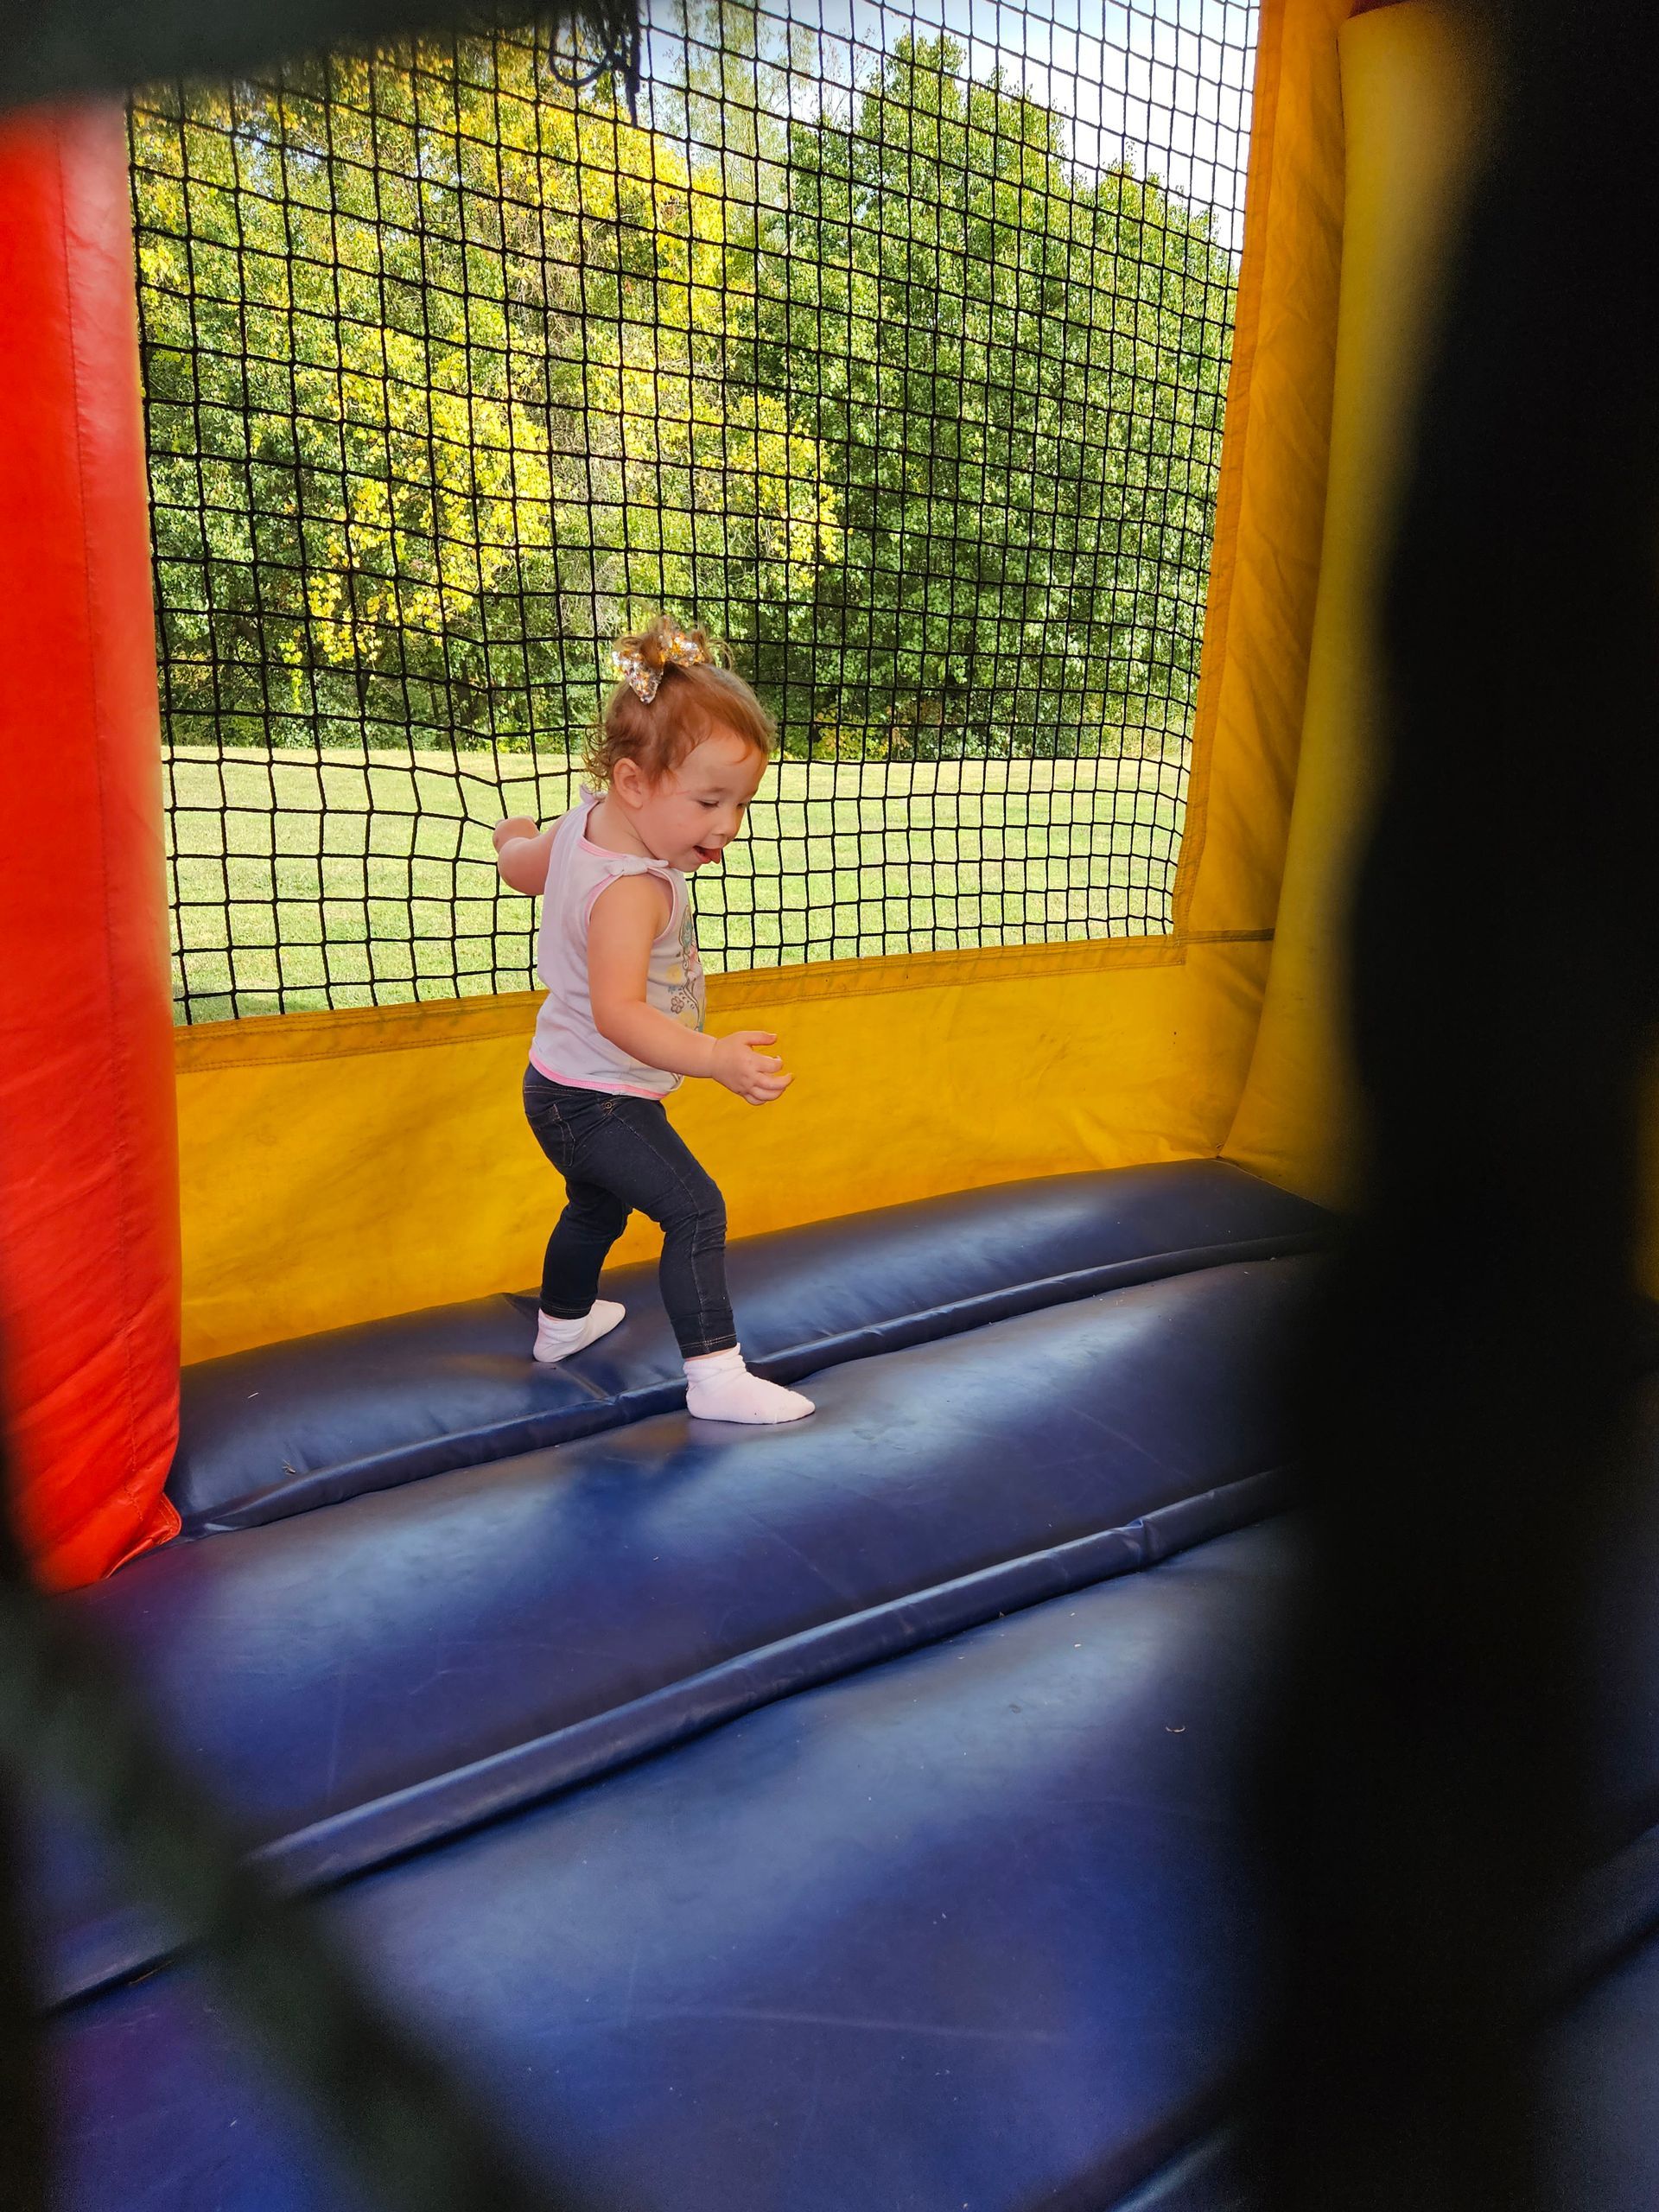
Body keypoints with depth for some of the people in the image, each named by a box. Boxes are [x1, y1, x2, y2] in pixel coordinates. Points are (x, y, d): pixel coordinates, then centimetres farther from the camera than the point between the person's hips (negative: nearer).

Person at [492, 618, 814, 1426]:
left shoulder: (581, 826, -4)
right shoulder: (632, 890, -33)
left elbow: (518, 865, 17)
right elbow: (618, 1011, -44)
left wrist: (514, 835, 40)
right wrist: (713, 1058, -54)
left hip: (562, 1086, 10)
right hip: (598, 1100, -10)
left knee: (596, 1206, 29)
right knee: (694, 1210, -11)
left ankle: (563, 1321, 52)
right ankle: (715, 1377, -7)